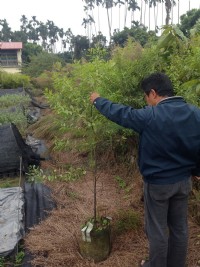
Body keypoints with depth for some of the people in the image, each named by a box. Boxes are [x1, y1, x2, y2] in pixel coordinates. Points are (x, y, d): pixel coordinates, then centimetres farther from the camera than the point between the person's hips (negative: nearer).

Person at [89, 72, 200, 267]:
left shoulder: (151, 116, -23)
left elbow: (118, 113, -11)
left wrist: (97, 100, 6)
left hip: (158, 183, -6)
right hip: (184, 180, 6)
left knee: (157, 230, 14)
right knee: (179, 227, 21)